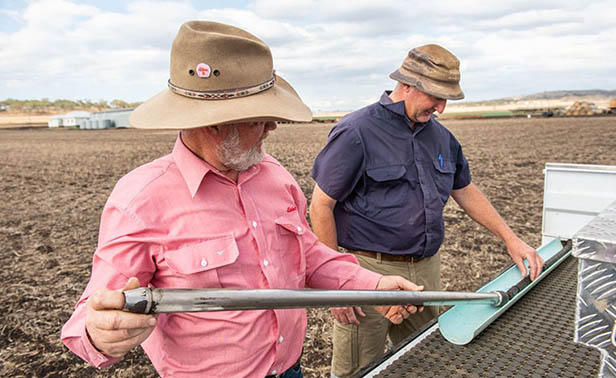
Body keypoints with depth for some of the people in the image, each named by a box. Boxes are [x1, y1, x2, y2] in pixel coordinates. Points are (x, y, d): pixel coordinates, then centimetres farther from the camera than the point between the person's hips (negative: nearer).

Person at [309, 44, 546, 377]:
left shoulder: (441, 136, 9)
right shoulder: (355, 132, -13)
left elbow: (466, 191, 21)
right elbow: (321, 206, -13)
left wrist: (510, 239, 15)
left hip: (426, 271, 7)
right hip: (370, 271, -6)